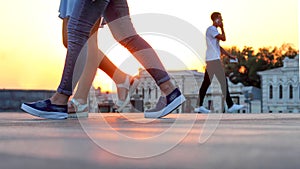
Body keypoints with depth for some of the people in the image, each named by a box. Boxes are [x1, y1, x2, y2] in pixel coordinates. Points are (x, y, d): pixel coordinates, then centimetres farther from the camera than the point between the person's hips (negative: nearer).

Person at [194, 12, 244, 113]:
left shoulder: (214, 30, 22)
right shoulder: (211, 29, -10)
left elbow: (218, 46, 25)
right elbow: (223, 38, -19)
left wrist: (229, 55, 22)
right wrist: (222, 28, -3)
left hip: (211, 60, 10)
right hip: (214, 59, -10)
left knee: (206, 82, 7)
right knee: (223, 82, -8)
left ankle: (200, 106, 7)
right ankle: (230, 106, -6)